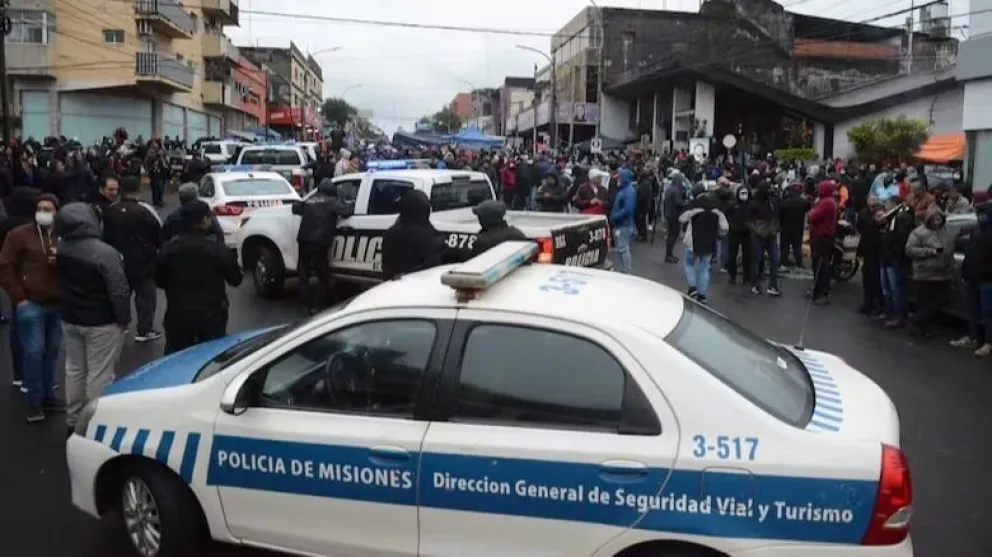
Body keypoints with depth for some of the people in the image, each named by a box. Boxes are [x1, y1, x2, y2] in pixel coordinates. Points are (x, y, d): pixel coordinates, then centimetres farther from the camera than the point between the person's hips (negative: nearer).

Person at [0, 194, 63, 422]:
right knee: (34, 351, -4)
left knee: (52, 351, 11)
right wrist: (19, 298, -7)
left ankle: (48, 396, 24)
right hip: (30, 304, -3)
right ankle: (35, 402, 7)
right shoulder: (19, 234, -3)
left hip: (57, 304, 4)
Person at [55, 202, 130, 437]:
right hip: (101, 323, -7)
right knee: (99, 374, 3)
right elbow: (119, 291, -22)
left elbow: (64, 281, 12)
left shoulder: (61, 249, -3)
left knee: (74, 369, 18)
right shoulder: (105, 253, -25)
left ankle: (73, 421, 30)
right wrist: (124, 318, -10)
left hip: (69, 319, 7)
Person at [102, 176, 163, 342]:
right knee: (145, 294, 3)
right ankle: (144, 330, 4)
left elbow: (105, 236, 11)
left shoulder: (109, 210, 1)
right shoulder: (145, 210, -15)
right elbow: (160, 234, -8)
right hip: (143, 261, -5)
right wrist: (161, 250, 9)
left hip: (118, 261, 5)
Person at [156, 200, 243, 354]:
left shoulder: (169, 248, -6)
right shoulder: (218, 249, -14)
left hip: (178, 315, 2)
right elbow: (236, 279, -4)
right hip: (211, 316, -2)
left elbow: (160, 281, 4)